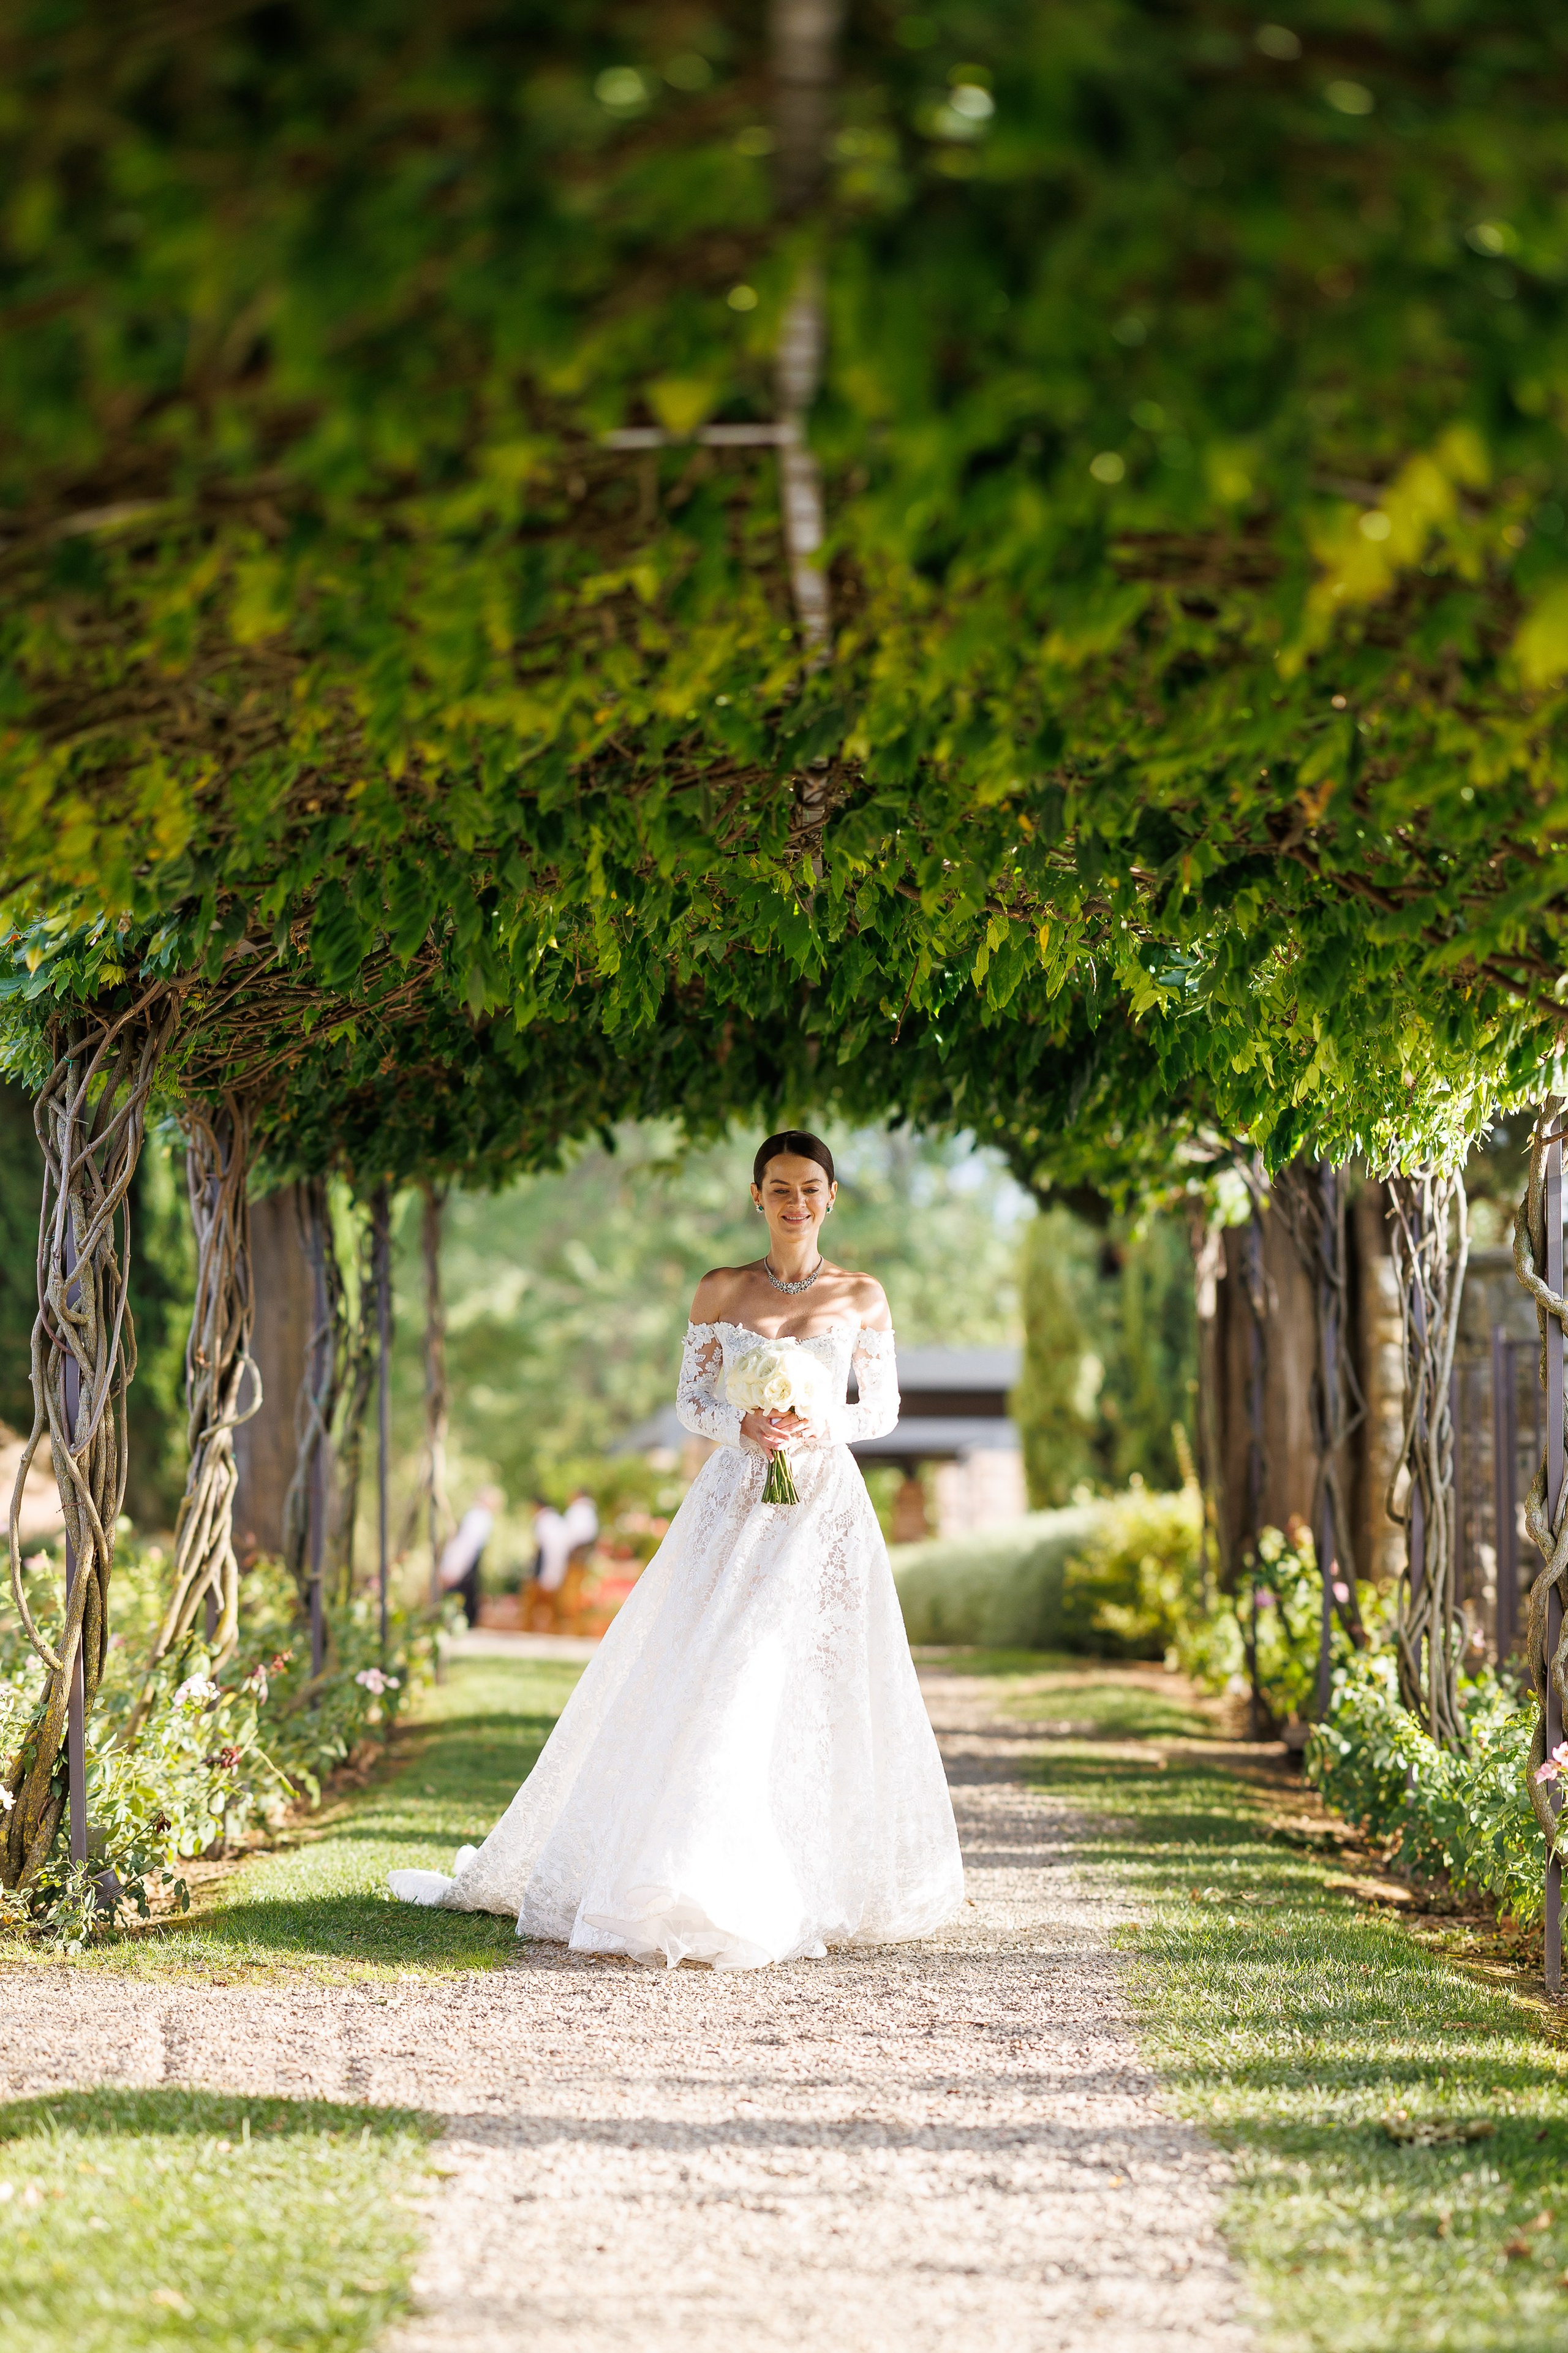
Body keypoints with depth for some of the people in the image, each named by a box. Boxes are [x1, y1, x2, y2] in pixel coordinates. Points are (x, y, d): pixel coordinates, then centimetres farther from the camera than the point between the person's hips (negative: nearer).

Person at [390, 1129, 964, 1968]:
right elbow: (691, 1401, 7)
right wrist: (745, 1426, -13)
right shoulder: (720, 1291, 6)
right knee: (708, 1688, -6)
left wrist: (825, 1428, -10)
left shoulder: (862, 1297, 6)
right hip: (734, 1505, 0)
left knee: (818, 1700, -2)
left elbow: (883, 1407, 9)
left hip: (824, 1508, 0)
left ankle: (817, 1889, 9)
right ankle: (689, 1885, 0)